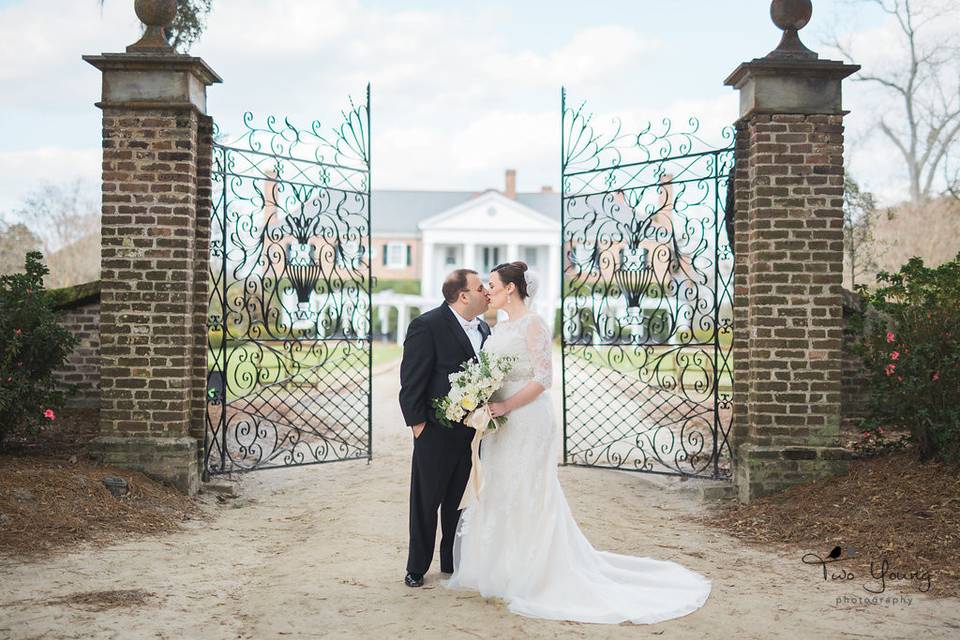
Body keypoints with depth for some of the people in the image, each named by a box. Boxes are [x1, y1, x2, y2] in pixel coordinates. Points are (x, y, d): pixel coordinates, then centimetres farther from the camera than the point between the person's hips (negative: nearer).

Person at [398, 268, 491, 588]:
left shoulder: (483, 328, 9)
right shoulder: (427, 326, -14)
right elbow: (411, 380, -14)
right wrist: (417, 423, -14)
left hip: (472, 430, 6)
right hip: (437, 430, -6)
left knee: (459, 499, 16)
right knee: (426, 501, 7)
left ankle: (453, 561, 30)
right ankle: (417, 567, 21)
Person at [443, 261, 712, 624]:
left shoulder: (532, 325, -12)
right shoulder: (499, 328, 13)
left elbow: (543, 379, -18)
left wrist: (505, 406, -22)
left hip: (527, 422, -9)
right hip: (500, 423, 9)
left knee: (526, 496, -2)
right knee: (498, 495, 12)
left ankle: (534, 577, 8)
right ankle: (507, 571, 23)